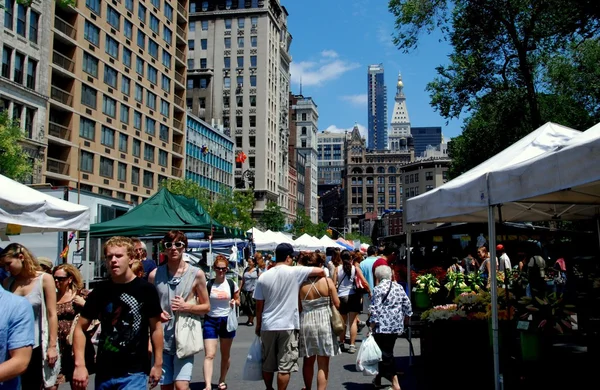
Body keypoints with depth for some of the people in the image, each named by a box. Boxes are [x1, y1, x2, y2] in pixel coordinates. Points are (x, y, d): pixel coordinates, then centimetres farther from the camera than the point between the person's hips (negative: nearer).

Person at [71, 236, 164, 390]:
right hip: (104, 372, 4)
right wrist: (80, 364, -6)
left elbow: (155, 327, -1)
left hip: (134, 372, -4)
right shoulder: (99, 291, 0)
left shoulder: (146, 289, -7)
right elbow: (80, 327, 4)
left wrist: (158, 363, -2)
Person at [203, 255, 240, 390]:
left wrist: (234, 302, -11)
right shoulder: (207, 284, -3)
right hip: (210, 321, -1)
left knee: (225, 355, 13)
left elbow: (237, 301, 11)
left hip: (227, 320, 2)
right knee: (209, 355, -11)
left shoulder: (232, 284, 0)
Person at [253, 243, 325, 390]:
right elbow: (320, 271, -7)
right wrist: (320, 278, 16)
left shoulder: (263, 277, 1)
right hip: (288, 326, -4)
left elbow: (259, 305, 5)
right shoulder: (294, 272, -9)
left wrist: (258, 325, 15)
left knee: (267, 364, 17)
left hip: (267, 326, 4)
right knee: (285, 366, 2)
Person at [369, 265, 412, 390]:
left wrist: (371, 327, -10)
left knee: (385, 354, 0)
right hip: (397, 326, 7)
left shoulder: (378, 288, -10)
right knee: (387, 352, 16)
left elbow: (375, 310, -15)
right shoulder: (399, 287, 9)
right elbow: (407, 305, 10)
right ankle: (378, 379, 25)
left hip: (383, 327, -7)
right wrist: (404, 319, 22)